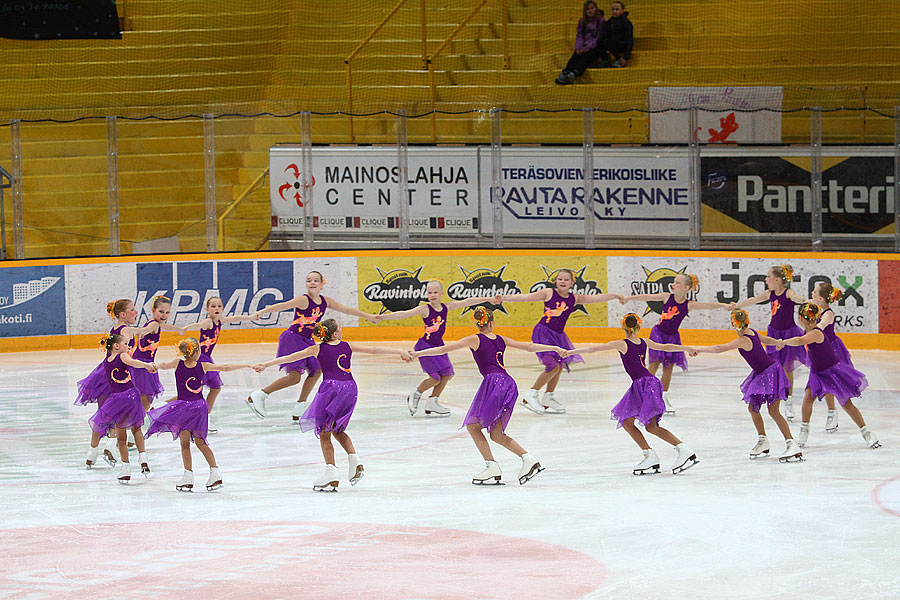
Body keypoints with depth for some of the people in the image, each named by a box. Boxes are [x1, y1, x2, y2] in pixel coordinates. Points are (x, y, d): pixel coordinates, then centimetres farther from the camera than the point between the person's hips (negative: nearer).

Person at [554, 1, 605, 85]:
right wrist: (578, 48, -10)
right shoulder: (582, 21, 18)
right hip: (584, 46, 5)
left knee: (585, 56, -35)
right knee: (575, 56, -28)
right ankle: (565, 73, -54)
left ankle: (574, 73, -63)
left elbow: (599, 38, -6)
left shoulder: (600, 21, 1)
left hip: (596, 46, -5)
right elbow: (579, 36, 11)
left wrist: (586, 48, -17)